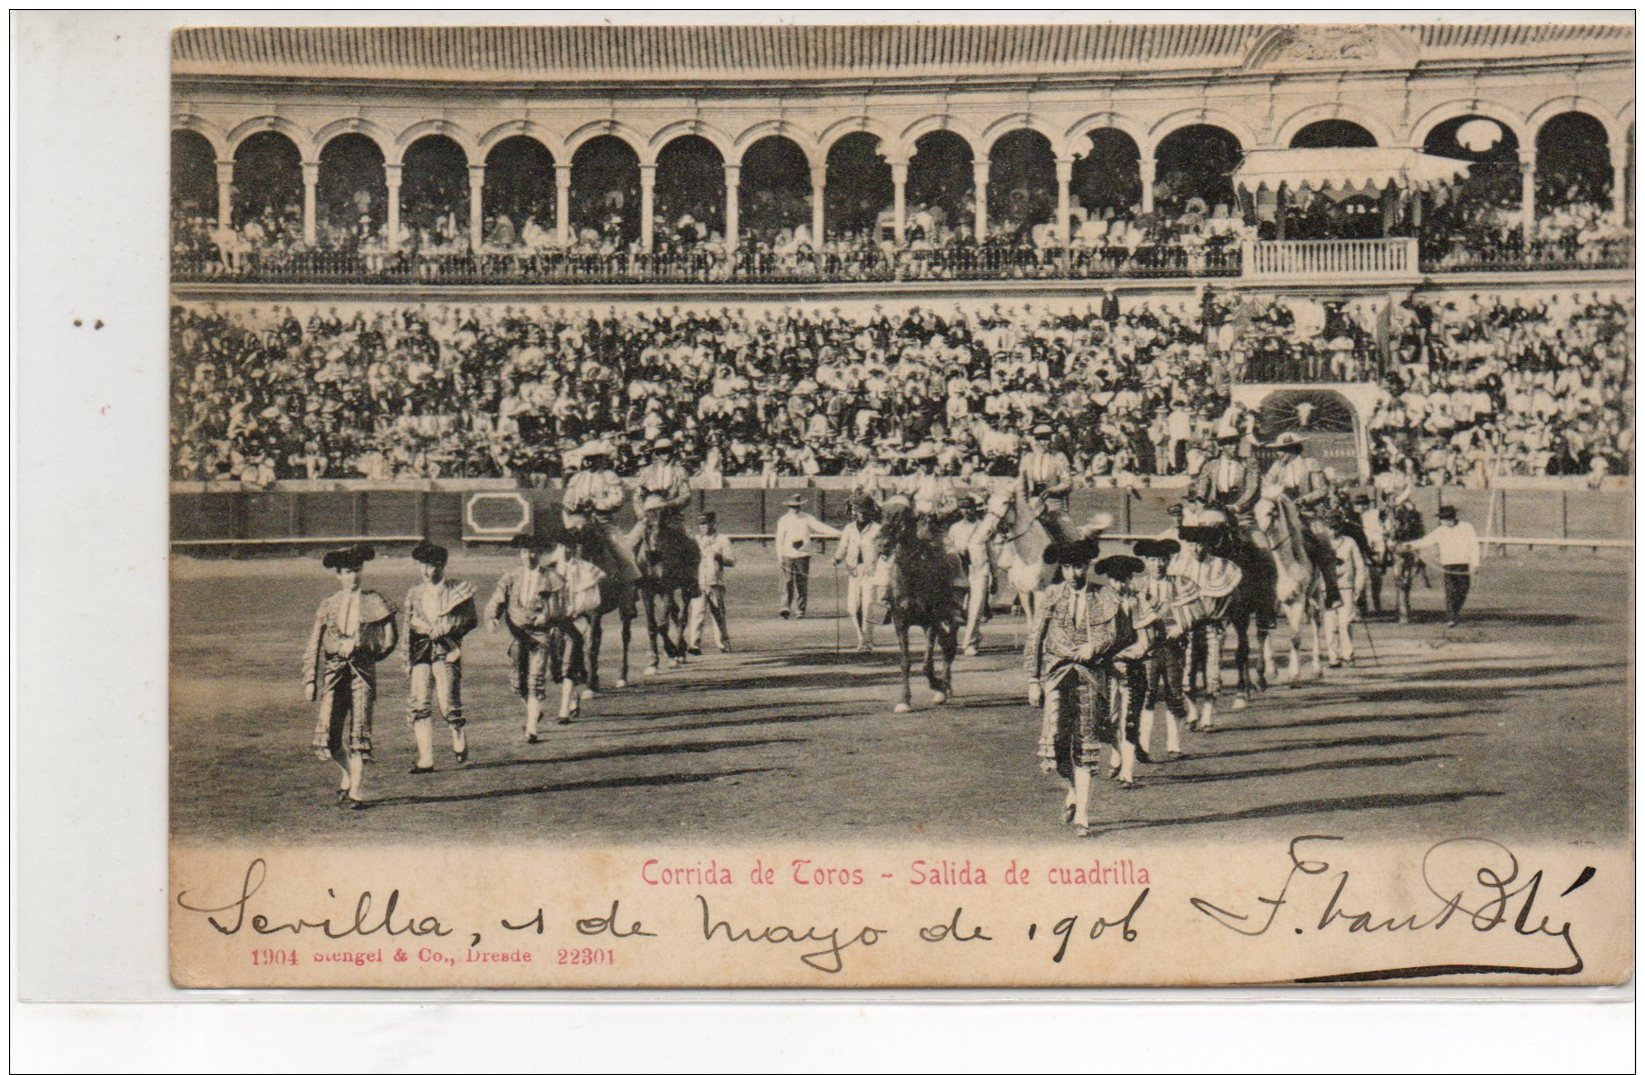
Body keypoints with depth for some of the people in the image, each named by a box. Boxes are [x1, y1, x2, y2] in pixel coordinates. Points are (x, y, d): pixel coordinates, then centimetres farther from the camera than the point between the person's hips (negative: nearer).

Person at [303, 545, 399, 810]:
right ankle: (350, 774, 23)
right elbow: (315, 645, 11)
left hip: (362, 671, -2)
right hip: (334, 672, 2)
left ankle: (356, 793, -6)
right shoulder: (329, 605, 12)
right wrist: (309, 679, 4)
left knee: (358, 734, -9)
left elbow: (389, 639, 4)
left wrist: (358, 645, -7)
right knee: (326, 738, -4)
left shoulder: (375, 603, 6)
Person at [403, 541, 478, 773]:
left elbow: (471, 620, 0)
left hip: (446, 651, -4)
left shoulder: (458, 590, 4)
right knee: (419, 705, -5)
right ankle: (425, 759, -3)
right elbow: (409, 626, 16)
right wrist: (408, 658, 7)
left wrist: (444, 629, -10)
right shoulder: (415, 593, 15)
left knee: (449, 703, -10)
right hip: (421, 651, 4)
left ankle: (460, 741, 20)